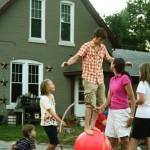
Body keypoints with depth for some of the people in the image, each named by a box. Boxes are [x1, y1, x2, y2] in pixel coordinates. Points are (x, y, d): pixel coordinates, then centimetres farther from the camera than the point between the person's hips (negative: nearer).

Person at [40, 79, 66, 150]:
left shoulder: (51, 96, 10)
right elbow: (50, 111, -21)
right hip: (47, 123, -8)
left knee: (54, 142, 8)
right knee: (54, 141, -11)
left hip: (53, 122, 8)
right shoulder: (44, 98, -15)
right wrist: (60, 120, -25)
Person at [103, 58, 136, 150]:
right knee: (112, 141, 8)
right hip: (111, 112, 8)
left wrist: (132, 116, -17)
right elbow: (109, 98, 9)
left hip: (122, 112, -8)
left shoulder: (124, 78, -12)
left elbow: (132, 99, -12)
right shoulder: (112, 79, 12)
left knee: (124, 141, -8)